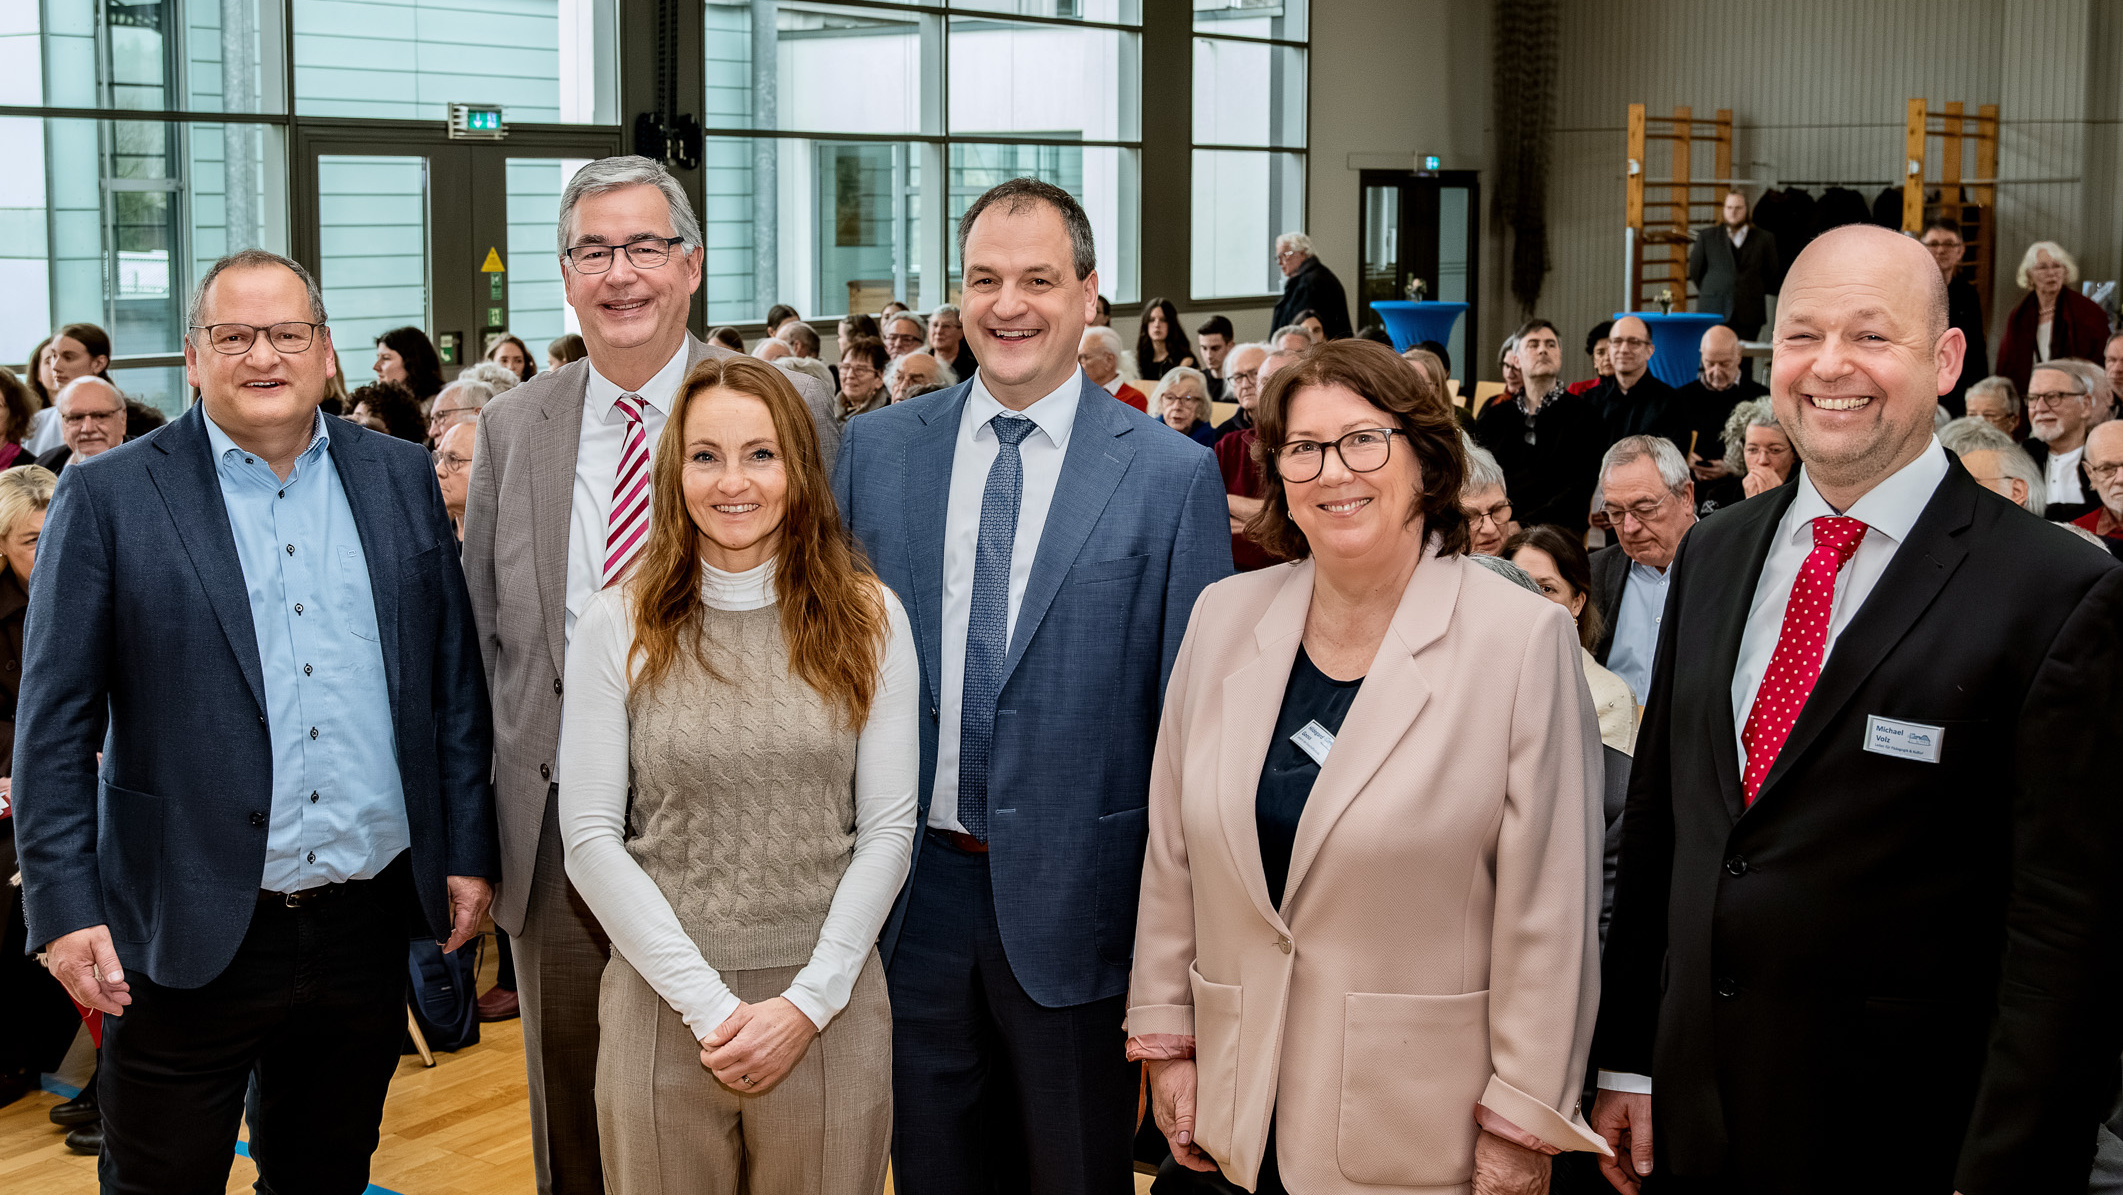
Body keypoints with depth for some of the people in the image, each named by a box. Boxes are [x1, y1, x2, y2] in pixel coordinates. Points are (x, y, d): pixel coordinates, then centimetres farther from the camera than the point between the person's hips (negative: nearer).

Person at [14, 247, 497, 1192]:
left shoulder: (402, 480, 6)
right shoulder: (109, 498, -4)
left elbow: (454, 679, 9)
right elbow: (55, 722, -5)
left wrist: (467, 851, 5)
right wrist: (65, 908, -10)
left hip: (366, 926, 3)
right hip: (186, 937, -3)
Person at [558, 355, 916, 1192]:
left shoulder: (867, 618, 0)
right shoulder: (618, 625, -2)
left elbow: (888, 831, -1)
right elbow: (591, 839, -4)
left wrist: (807, 1001, -9)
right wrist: (708, 1002, -10)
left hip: (827, 1010, 0)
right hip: (661, 1007, 0)